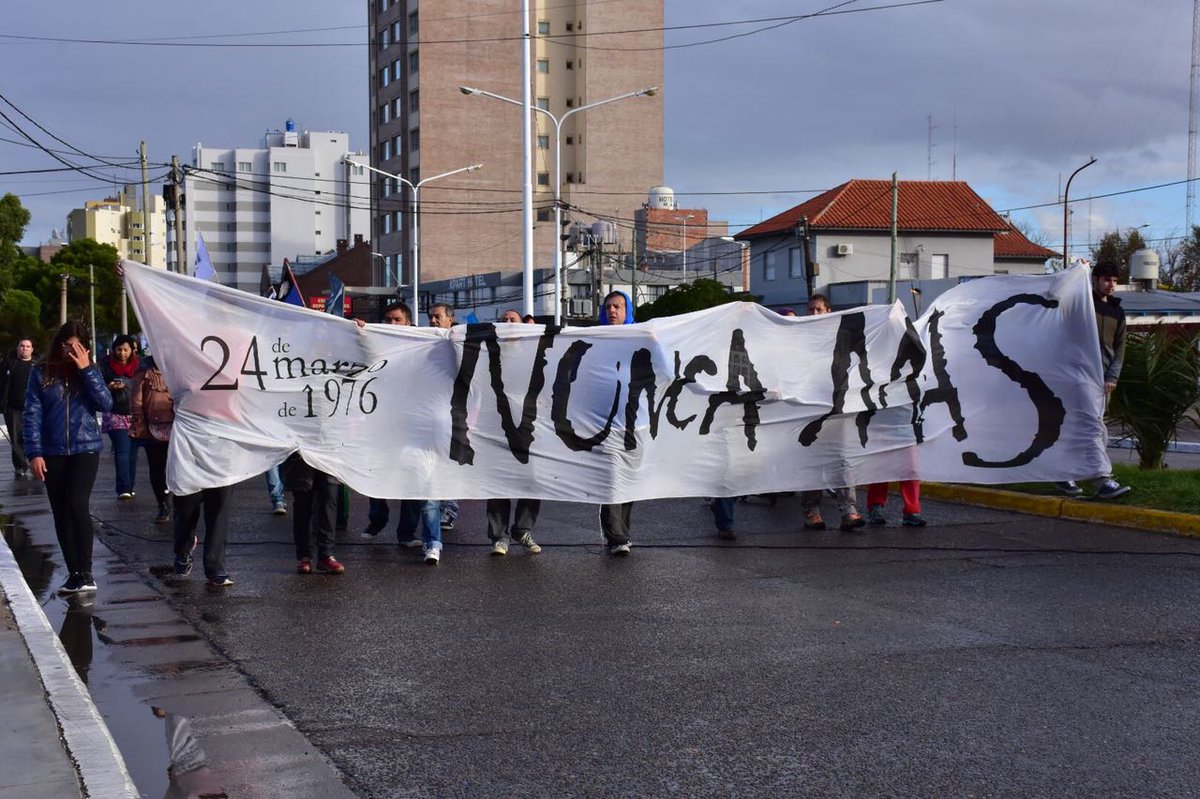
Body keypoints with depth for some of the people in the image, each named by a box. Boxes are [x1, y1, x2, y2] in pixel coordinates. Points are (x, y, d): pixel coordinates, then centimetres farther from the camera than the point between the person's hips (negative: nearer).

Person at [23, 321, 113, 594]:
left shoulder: (89, 372, 5)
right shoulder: (41, 373, 3)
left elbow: (105, 404, -8)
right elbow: (32, 415, 0)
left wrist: (86, 370, -13)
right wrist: (34, 453, -8)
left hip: (86, 449, -2)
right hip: (53, 454, 2)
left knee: (77, 504, -18)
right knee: (61, 514, 4)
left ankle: (85, 573, -12)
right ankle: (75, 574, 12)